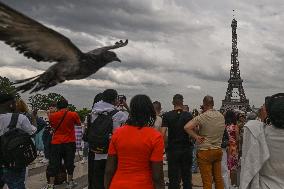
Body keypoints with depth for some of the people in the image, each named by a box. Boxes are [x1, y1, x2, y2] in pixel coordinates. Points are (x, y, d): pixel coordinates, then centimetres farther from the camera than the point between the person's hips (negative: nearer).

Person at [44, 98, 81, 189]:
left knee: (54, 163, 7)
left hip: (56, 143, 1)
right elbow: (78, 123, 9)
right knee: (69, 162, 11)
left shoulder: (52, 116, -3)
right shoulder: (73, 114, -7)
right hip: (70, 142, 0)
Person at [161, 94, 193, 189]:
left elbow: (163, 133, -11)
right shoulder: (188, 115, -2)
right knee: (187, 176, 14)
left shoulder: (167, 116, -5)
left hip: (172, 150, -1)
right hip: (186, 149, 1)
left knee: (174, 177, 5)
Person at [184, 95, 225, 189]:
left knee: (207, 180, 1)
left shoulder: (202, 117, -14)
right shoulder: (221, 116, 4)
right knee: (218, 178, 14)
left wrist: (196, 137, -10)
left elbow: (187, 127, -24)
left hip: (205, 151, -6)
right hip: (218, 150, 6)